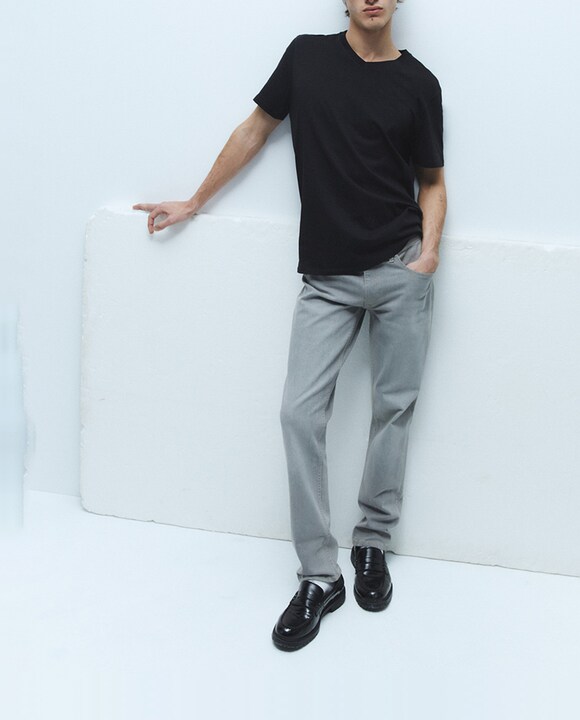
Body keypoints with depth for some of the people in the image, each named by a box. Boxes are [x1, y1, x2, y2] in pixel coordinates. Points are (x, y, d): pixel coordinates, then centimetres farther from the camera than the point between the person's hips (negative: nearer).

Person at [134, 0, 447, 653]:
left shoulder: (418, 84, 4)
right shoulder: (307, 56, 5)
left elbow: (432, 181, 10)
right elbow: (255, 131, 15)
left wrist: (429, 247, -9)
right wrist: (194, 203, 20)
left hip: (399, 270, 0)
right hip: (327, 277, 0)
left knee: (394, 408, 5)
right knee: (300, 411, -9)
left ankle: (373, 542, 25)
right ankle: (319, 578, -1)